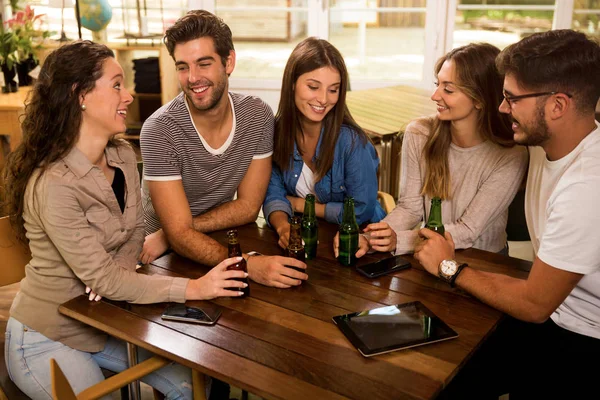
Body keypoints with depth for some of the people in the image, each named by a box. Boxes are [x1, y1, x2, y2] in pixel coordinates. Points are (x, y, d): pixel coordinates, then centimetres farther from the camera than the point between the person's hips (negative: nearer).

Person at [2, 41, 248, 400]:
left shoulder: (124, 157, -5)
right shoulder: (54, 184, -29)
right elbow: (102, 279, -28)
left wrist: (113, 274, -18)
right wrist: (194, 288, -29)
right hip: (47, 340, -6)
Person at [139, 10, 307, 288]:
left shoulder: (258, 116, -9)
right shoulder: (159, 130, -20)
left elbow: (248, 206, -6)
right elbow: (179, 235, -23)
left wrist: (169, 232, -17)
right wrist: (247, 264, -39)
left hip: (224, 241, 5)